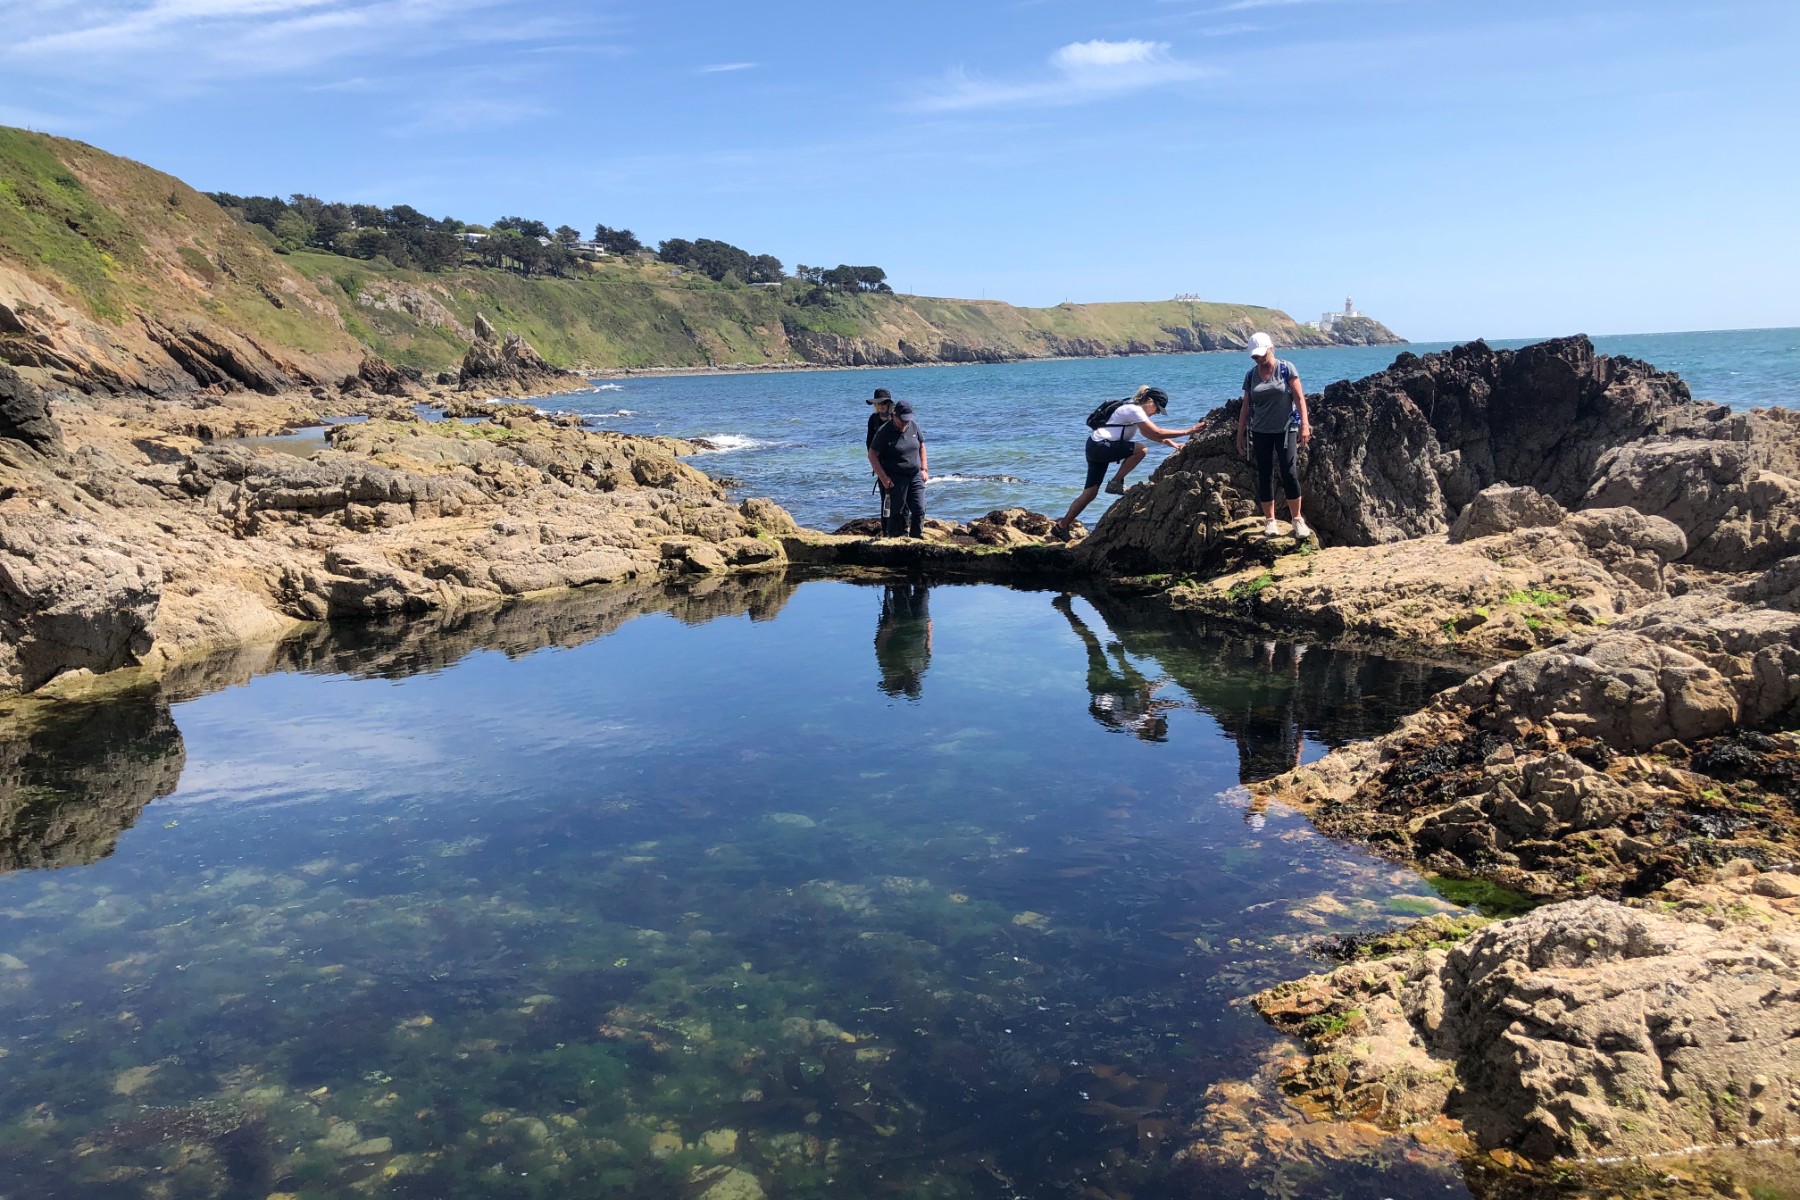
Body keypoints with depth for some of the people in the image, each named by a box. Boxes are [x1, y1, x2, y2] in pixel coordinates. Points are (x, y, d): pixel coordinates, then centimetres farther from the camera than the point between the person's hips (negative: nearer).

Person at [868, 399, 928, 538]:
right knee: (898, 512, -1)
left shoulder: (913, 425, 3)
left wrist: (924, 469, 9)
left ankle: (916, 538, 12)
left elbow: (921, 446, 17)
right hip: (896, 479, -5)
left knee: (919, 509, 1)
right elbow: (872, 455, -10)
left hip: (915, 476, 5)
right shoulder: (884, 432, -12)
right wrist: (883, 477, -15)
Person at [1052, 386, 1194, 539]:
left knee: (1090, 492, 5)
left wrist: (1173, 444, 15)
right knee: (1140, 449, -20)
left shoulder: (1136, 410, 17)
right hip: (1099, 446, -10)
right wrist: (1187, 431, -14)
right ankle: (1116, 483, -8)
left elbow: (1150, 433, 25)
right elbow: (1158, 433, -18)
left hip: (1097, 448, 10)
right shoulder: (1134, 410, -14)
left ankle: (1061, 526, 6)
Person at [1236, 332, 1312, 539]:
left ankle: (1297, 519, -1)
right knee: (1264, 476, 3)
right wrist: (1240, 435, 10)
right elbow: (1245, 407, 11)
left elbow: (1299, 397, -5)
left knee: (1289, 473, -11)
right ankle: (1270, 521, 11)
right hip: (1260, 432, 3)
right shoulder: (1251, 376, 7)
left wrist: (1305, 424, -15)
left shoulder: (1286, 369, -3)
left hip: (1286, 429, -3)